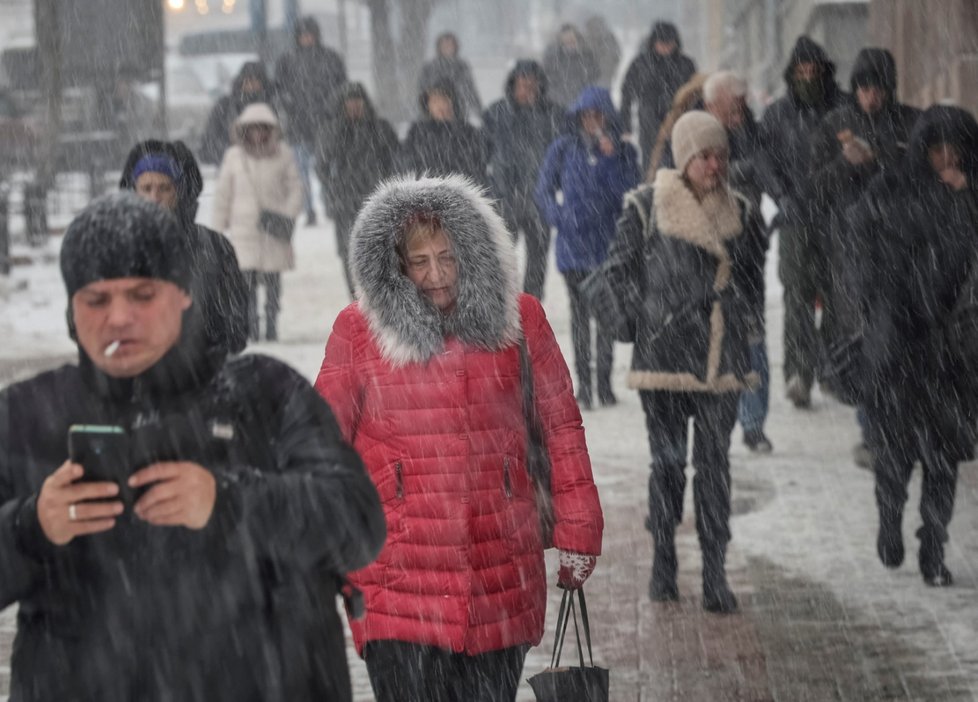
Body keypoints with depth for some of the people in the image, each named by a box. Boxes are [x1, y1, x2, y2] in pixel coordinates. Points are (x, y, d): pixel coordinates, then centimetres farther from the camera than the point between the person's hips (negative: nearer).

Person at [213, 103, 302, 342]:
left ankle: (272, 329, 11)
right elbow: (223, 194, 8)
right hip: (243, 228, 0)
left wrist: (288, 216, -6)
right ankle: (251, 332, -4)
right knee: (247, 281, -7)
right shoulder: (234, 156, 2)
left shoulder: (282, 154, 1)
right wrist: (218, 227, 9)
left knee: (272, 282, 3)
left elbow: (295, 188, 8)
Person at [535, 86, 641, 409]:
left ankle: (604, 382, 10)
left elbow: (630, 193, -9)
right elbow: (544, 190, 10)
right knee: (580, 314, -1)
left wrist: (611, 158, -16)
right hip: (574, 245, 0)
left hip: (610, 242, 0)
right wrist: (559, 218, -5)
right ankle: (583, 384, 3)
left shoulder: (623, 152, 3)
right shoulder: (563, 149, 3)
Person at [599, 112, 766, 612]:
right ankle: (663, 565, 17)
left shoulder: (741, 214, 8)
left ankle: (715, 575, 3)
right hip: (664, 359, -2)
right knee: (667, 463, 4)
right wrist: (648, 318, -2)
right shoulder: (646, 208, -3)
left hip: (722, 362, 2)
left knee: (715, 468, 0)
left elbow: (753, 280, 19)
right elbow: (619, 271, 3)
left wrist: (739, 320, 7)